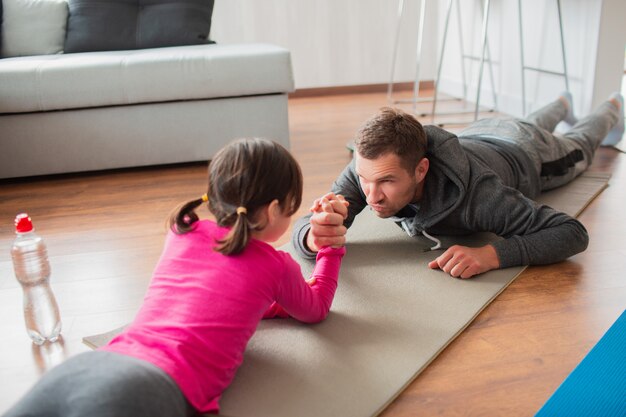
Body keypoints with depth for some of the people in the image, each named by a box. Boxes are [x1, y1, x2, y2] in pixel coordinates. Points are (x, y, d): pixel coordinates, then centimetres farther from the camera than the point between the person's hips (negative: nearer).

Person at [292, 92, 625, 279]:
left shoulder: (472, 190, -54)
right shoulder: (368, 169, -43)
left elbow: (574, 233, -51)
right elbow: (302, 229, -43)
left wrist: (491, 254, -65)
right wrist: (315, 236, -68)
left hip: (525, 154, -3)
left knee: (577, 148, 34)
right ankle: (561, 106, 72)